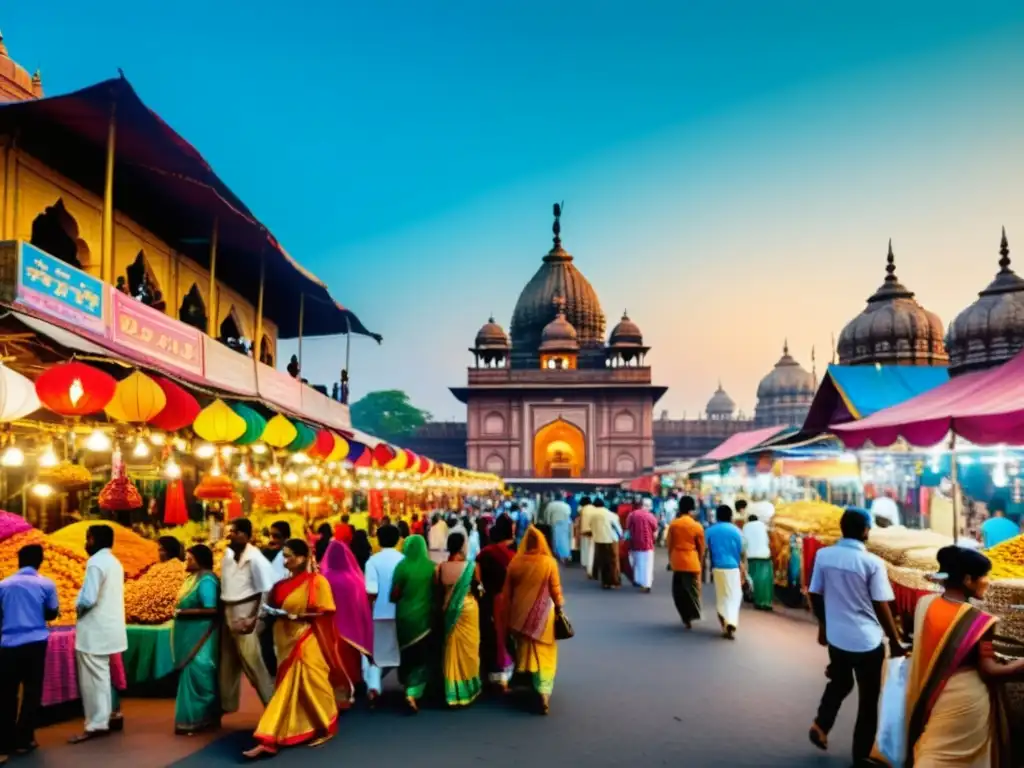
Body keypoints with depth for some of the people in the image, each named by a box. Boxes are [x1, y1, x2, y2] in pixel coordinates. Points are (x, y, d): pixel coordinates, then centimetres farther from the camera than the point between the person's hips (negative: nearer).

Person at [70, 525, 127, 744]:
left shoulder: (95, 562, -18)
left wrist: (77, 607, -5)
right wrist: (83, 604, 11)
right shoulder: (114, 562, 13)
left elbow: (88, 599, -25)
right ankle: (107, 716, 25)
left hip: (95, 629, -9)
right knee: (101, 675, 18)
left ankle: (96, 724, 2)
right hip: (108, 626, 9)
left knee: (93, 678, -3)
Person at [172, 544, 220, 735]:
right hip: (190, 637, 10)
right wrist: (181, 611, 4)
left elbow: (211, 610, -23)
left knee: (197, 677, -4)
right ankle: (205, 718, 21)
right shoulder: (193, 577, 12)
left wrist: (184, 612, -19)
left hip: (200, 637, -10)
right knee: (191, 676, 13)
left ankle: (197, 720, 4)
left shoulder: (206, 580, -17)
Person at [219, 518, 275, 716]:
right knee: (228, 662, 17)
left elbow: (265, 592, -17)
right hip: (228, 613, 8)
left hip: (245, 614, -8)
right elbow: (226, 584, 12)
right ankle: (227, 704, 31)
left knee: (252, 662, -2)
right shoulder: (228, 554, 5)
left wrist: (254, 618, -19)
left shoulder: (254, 558, -18)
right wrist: (223, 611, 8)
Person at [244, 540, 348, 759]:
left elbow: (324, 614, -12)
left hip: (308, 643, -6)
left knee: (312, 684, 4)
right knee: (285, 688, 10)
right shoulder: (283, 584, 8)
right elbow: (276, 609, 18)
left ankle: (325, 728, 23)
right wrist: (273, 614, -3)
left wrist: (298, 616, -20)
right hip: (287, 641, 6)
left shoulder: (317, 581, -10)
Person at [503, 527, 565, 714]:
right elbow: (555, 589, -5)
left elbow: (507, 593, 3)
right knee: (543, 654, 3)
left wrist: (508, 616, 13)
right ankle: (543, 690, -12)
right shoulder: (549, 562, -11)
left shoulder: (515, 562, -3)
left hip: (520, 614, 3)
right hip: (542, 615, -2)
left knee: (524, 650, 19)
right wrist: (560, 607, 12)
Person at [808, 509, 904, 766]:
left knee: (839, 683, 28)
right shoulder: (872, 562, -17)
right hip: (867, 640, -4)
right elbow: (881, 607, -13)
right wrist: (895, 642, 0)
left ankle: (821, 724, 15)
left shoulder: (823, 555, -6)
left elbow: (815, 596, 2)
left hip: (836, 636, 4)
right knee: (868, 698, 13)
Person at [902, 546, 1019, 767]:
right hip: (965, 699, -5)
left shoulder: (924, 604, -5)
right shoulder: (979, 621, -22)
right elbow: (989, 671, -18)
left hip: (929, 696, 5)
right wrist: (1020, 664, -10)